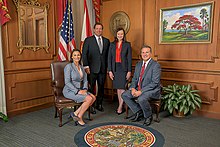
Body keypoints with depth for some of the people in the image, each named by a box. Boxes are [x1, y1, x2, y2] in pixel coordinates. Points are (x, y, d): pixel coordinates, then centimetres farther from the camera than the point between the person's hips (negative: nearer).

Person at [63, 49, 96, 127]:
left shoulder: (81, 67, 11)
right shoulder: (69, 66, -11)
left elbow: (85, 80, 12)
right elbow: (67, 82, -17)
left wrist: (85, 89, -6)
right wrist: (77, 91, -21)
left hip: (79, 90, 7)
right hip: (69, 91, -7)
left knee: (93, 97, -14)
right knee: (89, 99, -23)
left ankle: (76, 113, -5)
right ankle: (79, 118, -4)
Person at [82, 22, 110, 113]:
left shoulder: (106, 41, 12)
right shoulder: (88, 40, 1)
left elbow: (107, 55, 13)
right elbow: (84, 54, -3)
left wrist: (108, 67, 6)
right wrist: (86, 66, -11)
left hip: (103, 68, 4)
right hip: (92, 68, -3)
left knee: (101, 87, 9)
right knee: (91, 88, 1)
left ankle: (99, 104, 23)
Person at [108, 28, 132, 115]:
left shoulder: (127, 44, 1)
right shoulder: (112, 44, 8)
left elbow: (129, 58, -1)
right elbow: (109, 58, 5)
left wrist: (129, 71, -7)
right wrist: (110, 70, -1)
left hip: (123, 68, -3)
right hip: (115, 68, 3)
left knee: (122, 88, -6)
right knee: (118, 88, 8)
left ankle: (120, 107, 2)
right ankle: (120, 106, 17)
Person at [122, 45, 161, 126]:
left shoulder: (156, 65, -12)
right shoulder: (138, 64, 11)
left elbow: (155, 83, -19)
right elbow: (134, 79, 13)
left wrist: (141, 91, -23)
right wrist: (132, 88, -8)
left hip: (152, 90, -7)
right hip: (138, 89, 7)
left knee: (141, 99, -34)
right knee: (124, 95, -7)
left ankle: (148, 116, -4)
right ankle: (138, 112, 9)